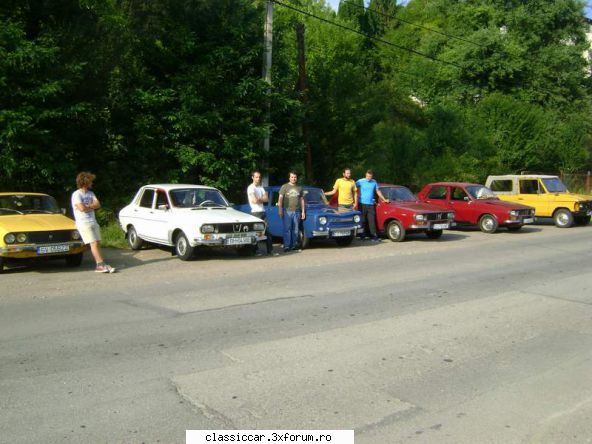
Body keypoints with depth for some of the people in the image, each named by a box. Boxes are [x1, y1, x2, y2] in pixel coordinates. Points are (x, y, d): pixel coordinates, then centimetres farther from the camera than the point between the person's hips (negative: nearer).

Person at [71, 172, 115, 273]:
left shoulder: (91, 193, 16)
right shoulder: (76, 194, -7)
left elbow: (98, 204, 3)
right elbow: (82, 208, -18)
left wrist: (87, 206, -11)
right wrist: (92, 207, -2)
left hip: (93, 222, 7)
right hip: (83, 223, -7)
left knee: (97, 243, 1)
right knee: (94, 243, -14)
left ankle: (100, 265, 1)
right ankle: (101, 264, -17)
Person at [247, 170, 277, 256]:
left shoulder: (261, 187, 16)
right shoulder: (251, 188, -7)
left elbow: (267, 199, 6)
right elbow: (255, 200, -17)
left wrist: (259, 199, -7)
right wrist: (262, 199, -1)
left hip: (263, 212, 7)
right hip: (256, 212, -7)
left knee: (267, 231, 7)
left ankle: (270, 250, 11)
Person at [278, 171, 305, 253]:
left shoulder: (299, 188, 14)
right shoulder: (284, 187, 3)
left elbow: (302, 200, 15)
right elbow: (280, 199, -3)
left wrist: (303, 211, 9)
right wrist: (280, 210, -12)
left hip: (297, 212, 4)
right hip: (287, 211, -4)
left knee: (295, 230, 5)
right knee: (287, 229, -5)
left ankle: (294, 245, 13)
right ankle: (286, 246, -4)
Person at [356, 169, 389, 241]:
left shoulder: (374, 182, 10)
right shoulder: (361, 181, -1)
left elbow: (378, 191, 19)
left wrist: (384, 199, 19)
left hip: (371, 204, 2)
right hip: (362, 204, -2)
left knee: (372, 221, -3)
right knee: (363, 221, 3)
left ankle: (374, 236, -4)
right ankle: (363, 235, 12)